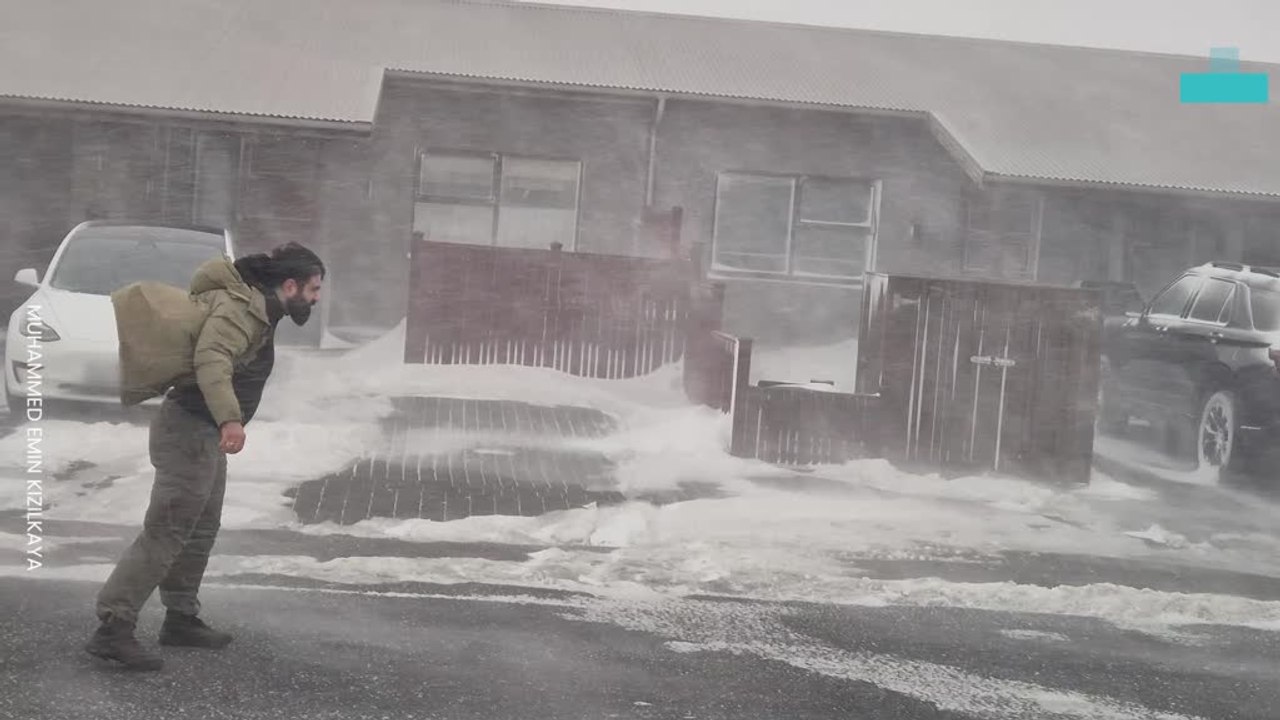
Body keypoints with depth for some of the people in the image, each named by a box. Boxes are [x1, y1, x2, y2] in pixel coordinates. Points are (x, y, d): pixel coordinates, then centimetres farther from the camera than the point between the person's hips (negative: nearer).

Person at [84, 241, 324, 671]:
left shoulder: (256, 308, 14)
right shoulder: (240, 306, -17)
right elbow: (211, 360, -33)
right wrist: (231, 418, -44)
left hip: (204, 431, 11)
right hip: (190, 429, -11)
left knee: (201, 531, 18)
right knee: (165, 532, -12)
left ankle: (181, 619, 29)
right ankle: (113, 628, -11)